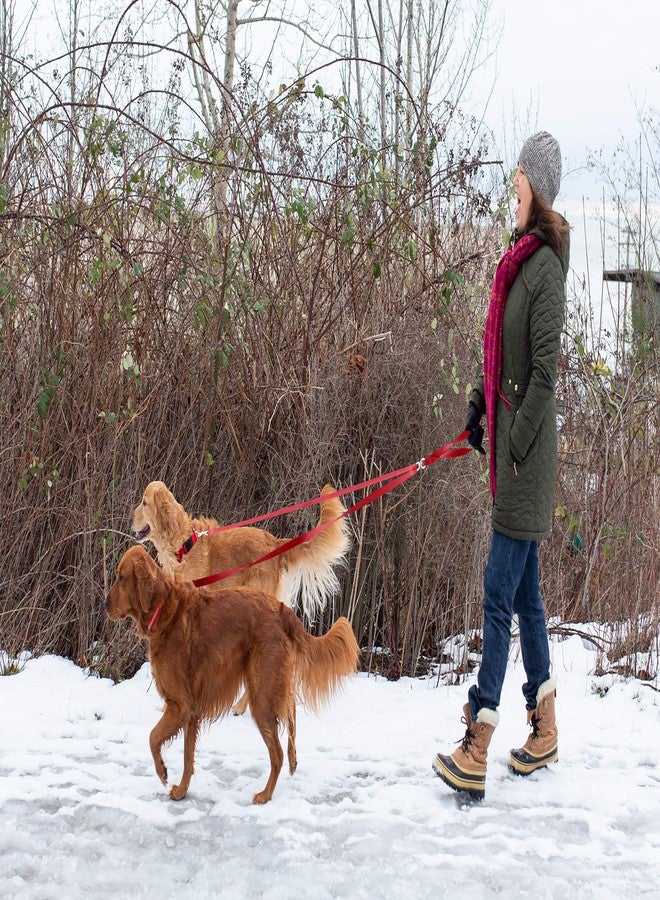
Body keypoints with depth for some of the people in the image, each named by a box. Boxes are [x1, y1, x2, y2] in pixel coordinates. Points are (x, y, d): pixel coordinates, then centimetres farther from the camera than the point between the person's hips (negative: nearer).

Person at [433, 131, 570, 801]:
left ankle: (475, 754, -5)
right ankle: (544, 730, 27)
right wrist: (479, 403, 13)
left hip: (528, 454, -9)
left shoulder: (546, 266, -14)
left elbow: (544, 371, -18)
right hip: (508, 450, 9)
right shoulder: (518, 259, 13)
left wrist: (517, 445, -17)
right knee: (524, 594, 15)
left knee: (500, 597, -8)